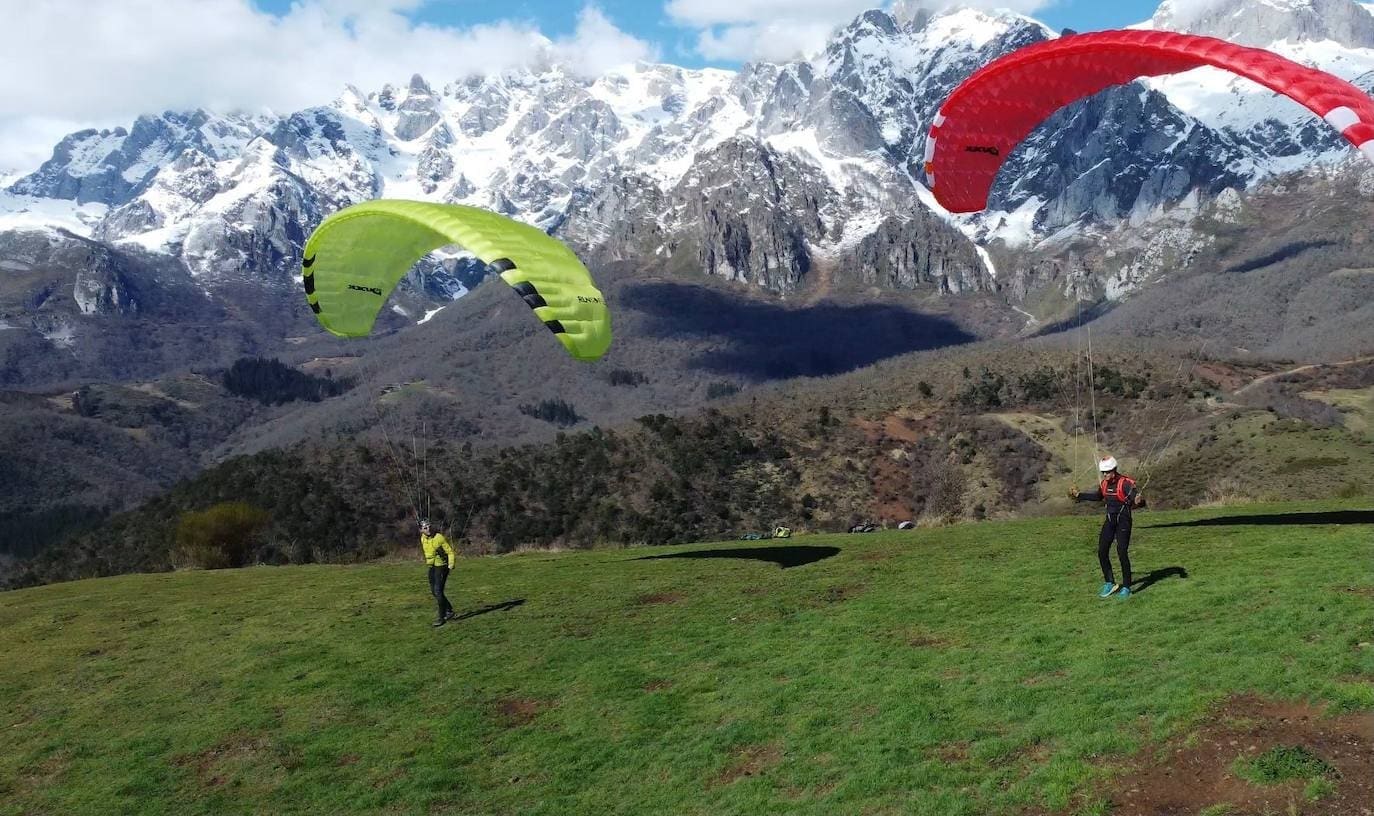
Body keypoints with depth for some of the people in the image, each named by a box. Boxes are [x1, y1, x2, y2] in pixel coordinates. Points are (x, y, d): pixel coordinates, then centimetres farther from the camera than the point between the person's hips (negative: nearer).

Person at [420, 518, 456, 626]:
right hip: (432, 567, 8)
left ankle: (442, 617, -6)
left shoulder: (439, 538, -19)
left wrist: (450, 566, -20)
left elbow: (450, 551, -14)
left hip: (441, 567, -8)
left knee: (438, 591, -13)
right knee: (434, 591, 13)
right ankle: (449, 610, 28)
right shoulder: (423, 538, 1)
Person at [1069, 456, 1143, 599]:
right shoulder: (1104, 483, 4)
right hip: (1110, 521, 7)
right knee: (1102, 552, 4)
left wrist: (1137, 501, -53)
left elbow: (1136, 498, -29)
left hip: (1123, 522, -7)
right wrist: (1079, 495, 27)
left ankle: (1126, 587, 5)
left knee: (1122, 553, -9)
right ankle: (1109, 583, 18)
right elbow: (1098, 496, 24)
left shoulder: (1126, 482, -18)